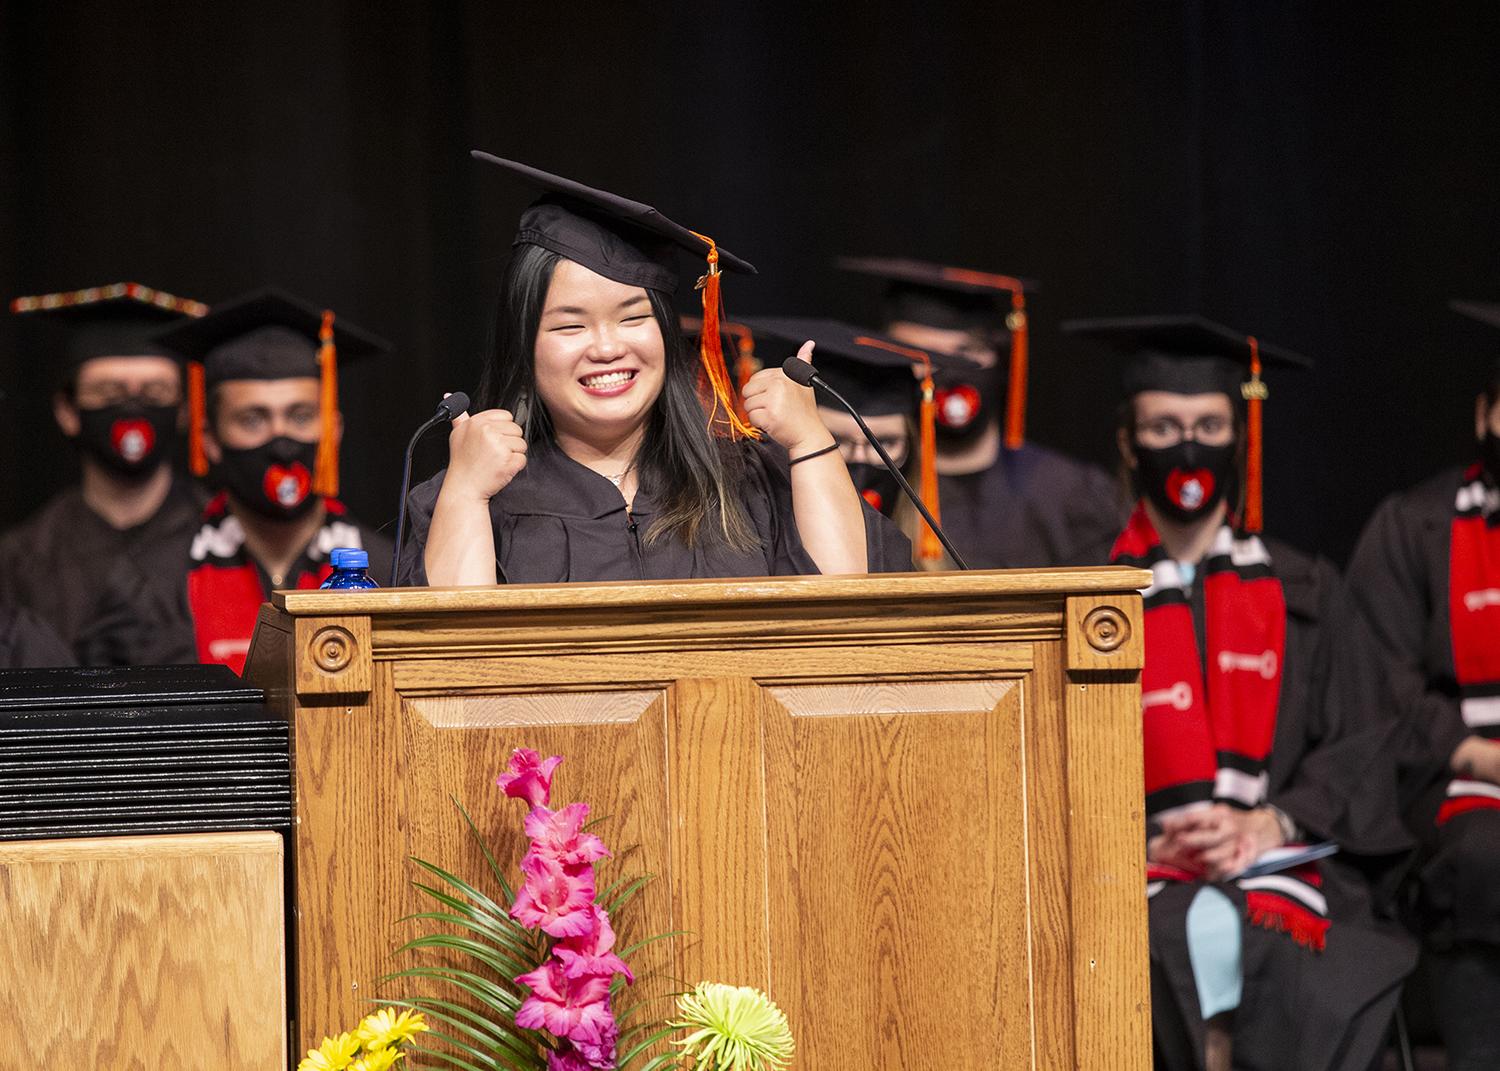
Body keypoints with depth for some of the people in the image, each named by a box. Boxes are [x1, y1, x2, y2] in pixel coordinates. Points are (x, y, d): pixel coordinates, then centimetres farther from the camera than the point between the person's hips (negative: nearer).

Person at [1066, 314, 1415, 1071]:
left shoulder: (1303, 595, 19)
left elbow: (1356, 751, 11)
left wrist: (1271, 824, -8)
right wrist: (1144, 845, -8)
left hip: (1282, 864, 0)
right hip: (1136, 877, 0)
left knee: (1239, 937, -35)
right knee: (1194, 938, -35)